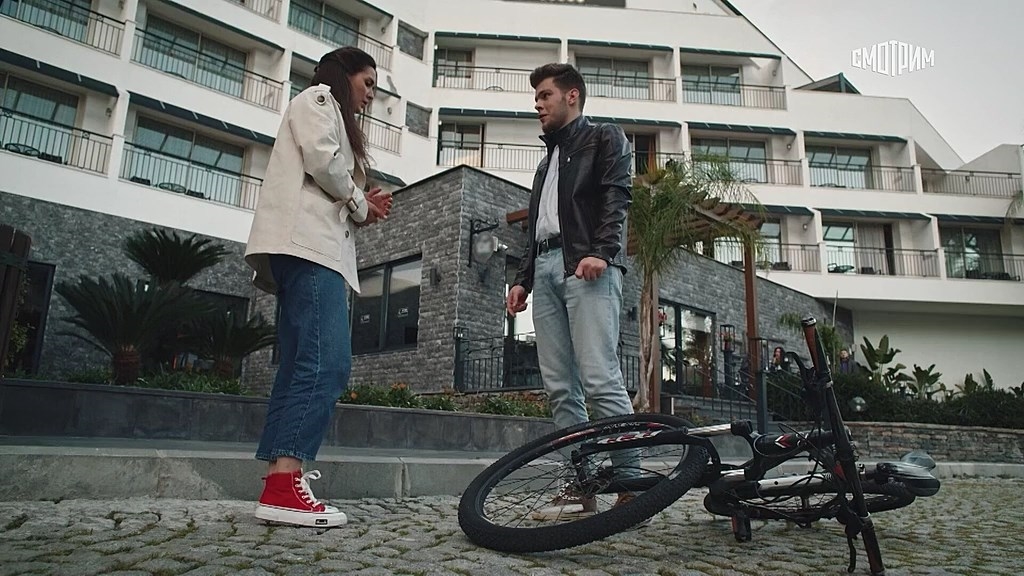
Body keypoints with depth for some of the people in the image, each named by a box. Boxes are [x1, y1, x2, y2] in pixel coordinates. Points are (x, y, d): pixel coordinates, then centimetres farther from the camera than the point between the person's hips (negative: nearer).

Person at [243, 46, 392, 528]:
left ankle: (278, 482, 3)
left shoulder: (331, 115, 35)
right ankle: (284, 485, -26)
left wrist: (361, 208, 10)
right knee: (326, 363, -21)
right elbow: (322, 160, -11)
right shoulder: (317, 97, 9)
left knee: (300, 368, 3)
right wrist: (361, 204, 3)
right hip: (307, 244, -10)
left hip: (316, 247, 10)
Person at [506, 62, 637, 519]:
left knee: (600, 381, -18)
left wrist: (601, 252, -20)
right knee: (560, 389, -1)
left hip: (587, 267, -7)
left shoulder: (605, 138, 13)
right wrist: (522, 279, 19)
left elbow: (617, 197, -4)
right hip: (545, 270, 7)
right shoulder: (548, 160, 34)